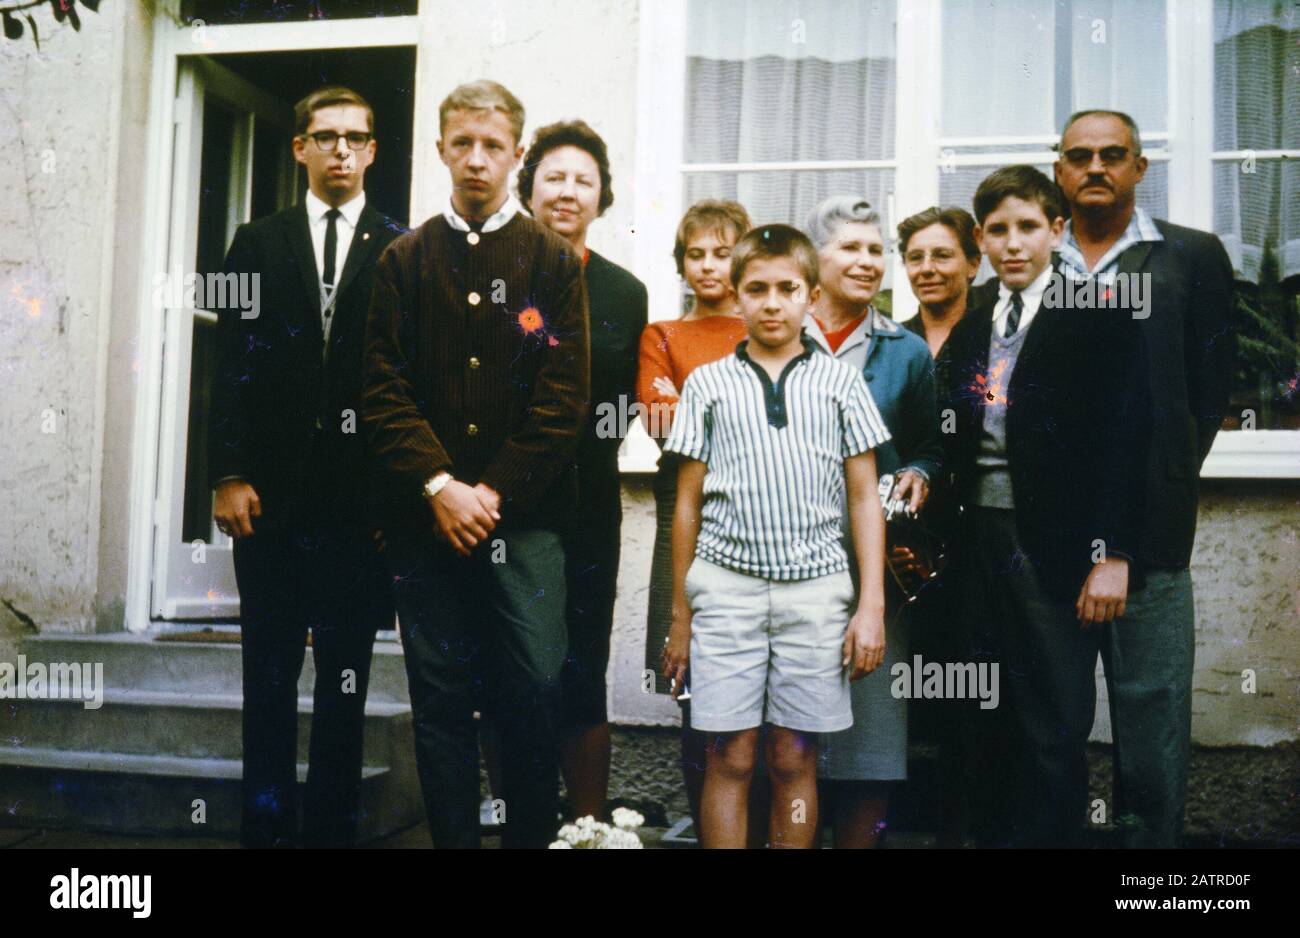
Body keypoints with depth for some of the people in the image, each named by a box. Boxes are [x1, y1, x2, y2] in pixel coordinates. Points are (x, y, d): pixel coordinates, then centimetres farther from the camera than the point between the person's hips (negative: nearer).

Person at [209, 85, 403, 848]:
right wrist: (230, 475, -4)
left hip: (360, 494, -1)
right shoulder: (258, 243, 9)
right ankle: (266, 825, 18)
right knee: (269, 675, 8)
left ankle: (333, 825, 17)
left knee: (346, 680, 7)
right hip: (271, 493, 1)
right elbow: (234, 365, 4)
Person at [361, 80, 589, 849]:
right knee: (440, 700, 6)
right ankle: (453, 835, 18)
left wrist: (495, 491, -7)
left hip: (525, 518, -1)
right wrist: (439, 486, -9)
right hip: (427, 518, 2)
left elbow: (565, 397, -1)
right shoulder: (405, 260, 11)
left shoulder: (555, 262, 6)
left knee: (535, 692, -2)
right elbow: (384, 388, 3)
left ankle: (533, 833, 15)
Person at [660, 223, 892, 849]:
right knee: (729, 759, 1)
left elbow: (864, 498, 8)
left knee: (795, 760, 6)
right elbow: (688, 502, 10)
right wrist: (680, 615, 9)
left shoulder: (841, 382, 8)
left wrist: (872, 605, 1)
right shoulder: (708, 384, 8)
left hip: (816, 587, 0)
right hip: (727, 584, 0)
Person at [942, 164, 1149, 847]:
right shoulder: (970, 330, 14)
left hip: (1055, 550, -5)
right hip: (982, 543, 6)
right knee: (992, 724, 15)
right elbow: (961, 444, 14)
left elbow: (1123, 439, -10)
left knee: (1054, 733, 0)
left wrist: (1111, 554, -16)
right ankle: (992, 833, 28)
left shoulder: (1099, 318, -3)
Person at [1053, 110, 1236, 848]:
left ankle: (1153, 830, 16)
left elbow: (1212, 385, 5)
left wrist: (1169, 476, 1)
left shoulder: (1194, 256, 6)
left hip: (1148, 516, -1)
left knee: (1151, 697, 4)